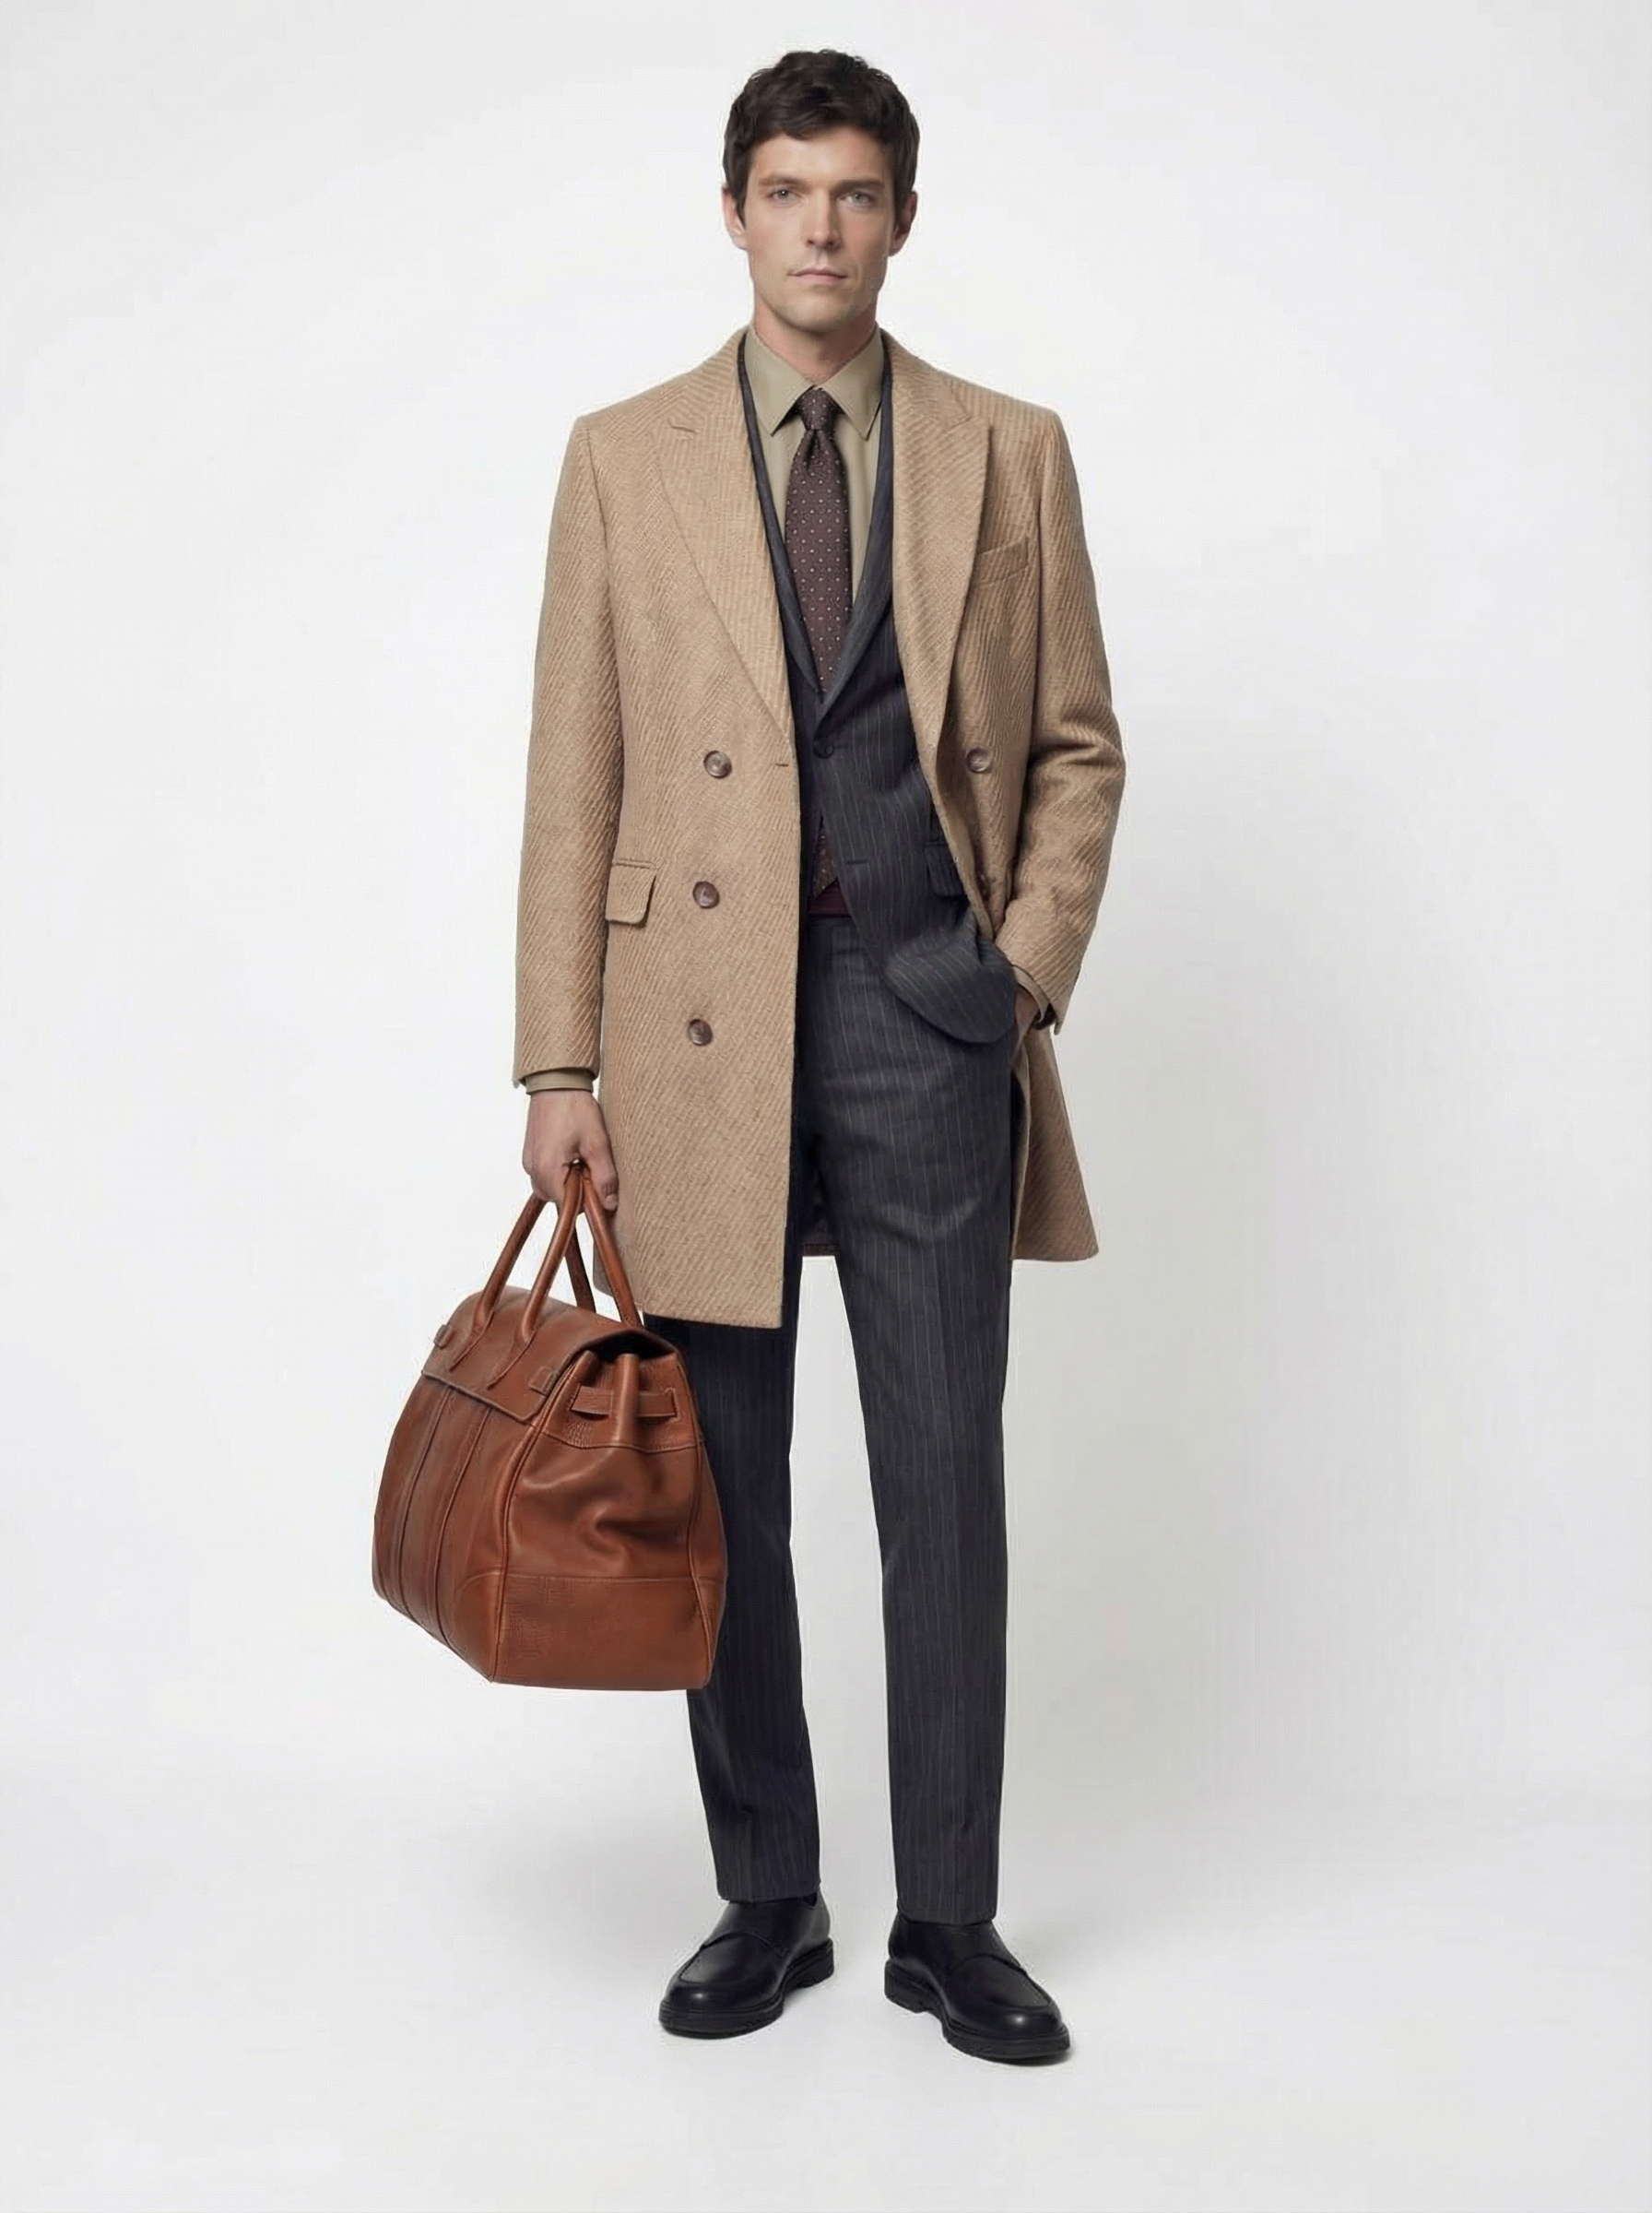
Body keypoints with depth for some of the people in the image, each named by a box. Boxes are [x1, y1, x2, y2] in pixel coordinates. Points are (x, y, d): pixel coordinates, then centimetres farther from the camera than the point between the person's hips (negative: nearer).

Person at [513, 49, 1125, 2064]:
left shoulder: (1010, 455, 9)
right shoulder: (625, 459, 7)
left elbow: (1078, 746, 11)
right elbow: (571, 777, 3)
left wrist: (1030, 972, -2)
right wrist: (561, 1063, -2)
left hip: (925, 1006, 0)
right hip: (701, 1019, 0)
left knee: (945, 1482, 2)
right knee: (727, 1494, 7)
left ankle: (949, 1922, 17)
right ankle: (765, 1901, 23)